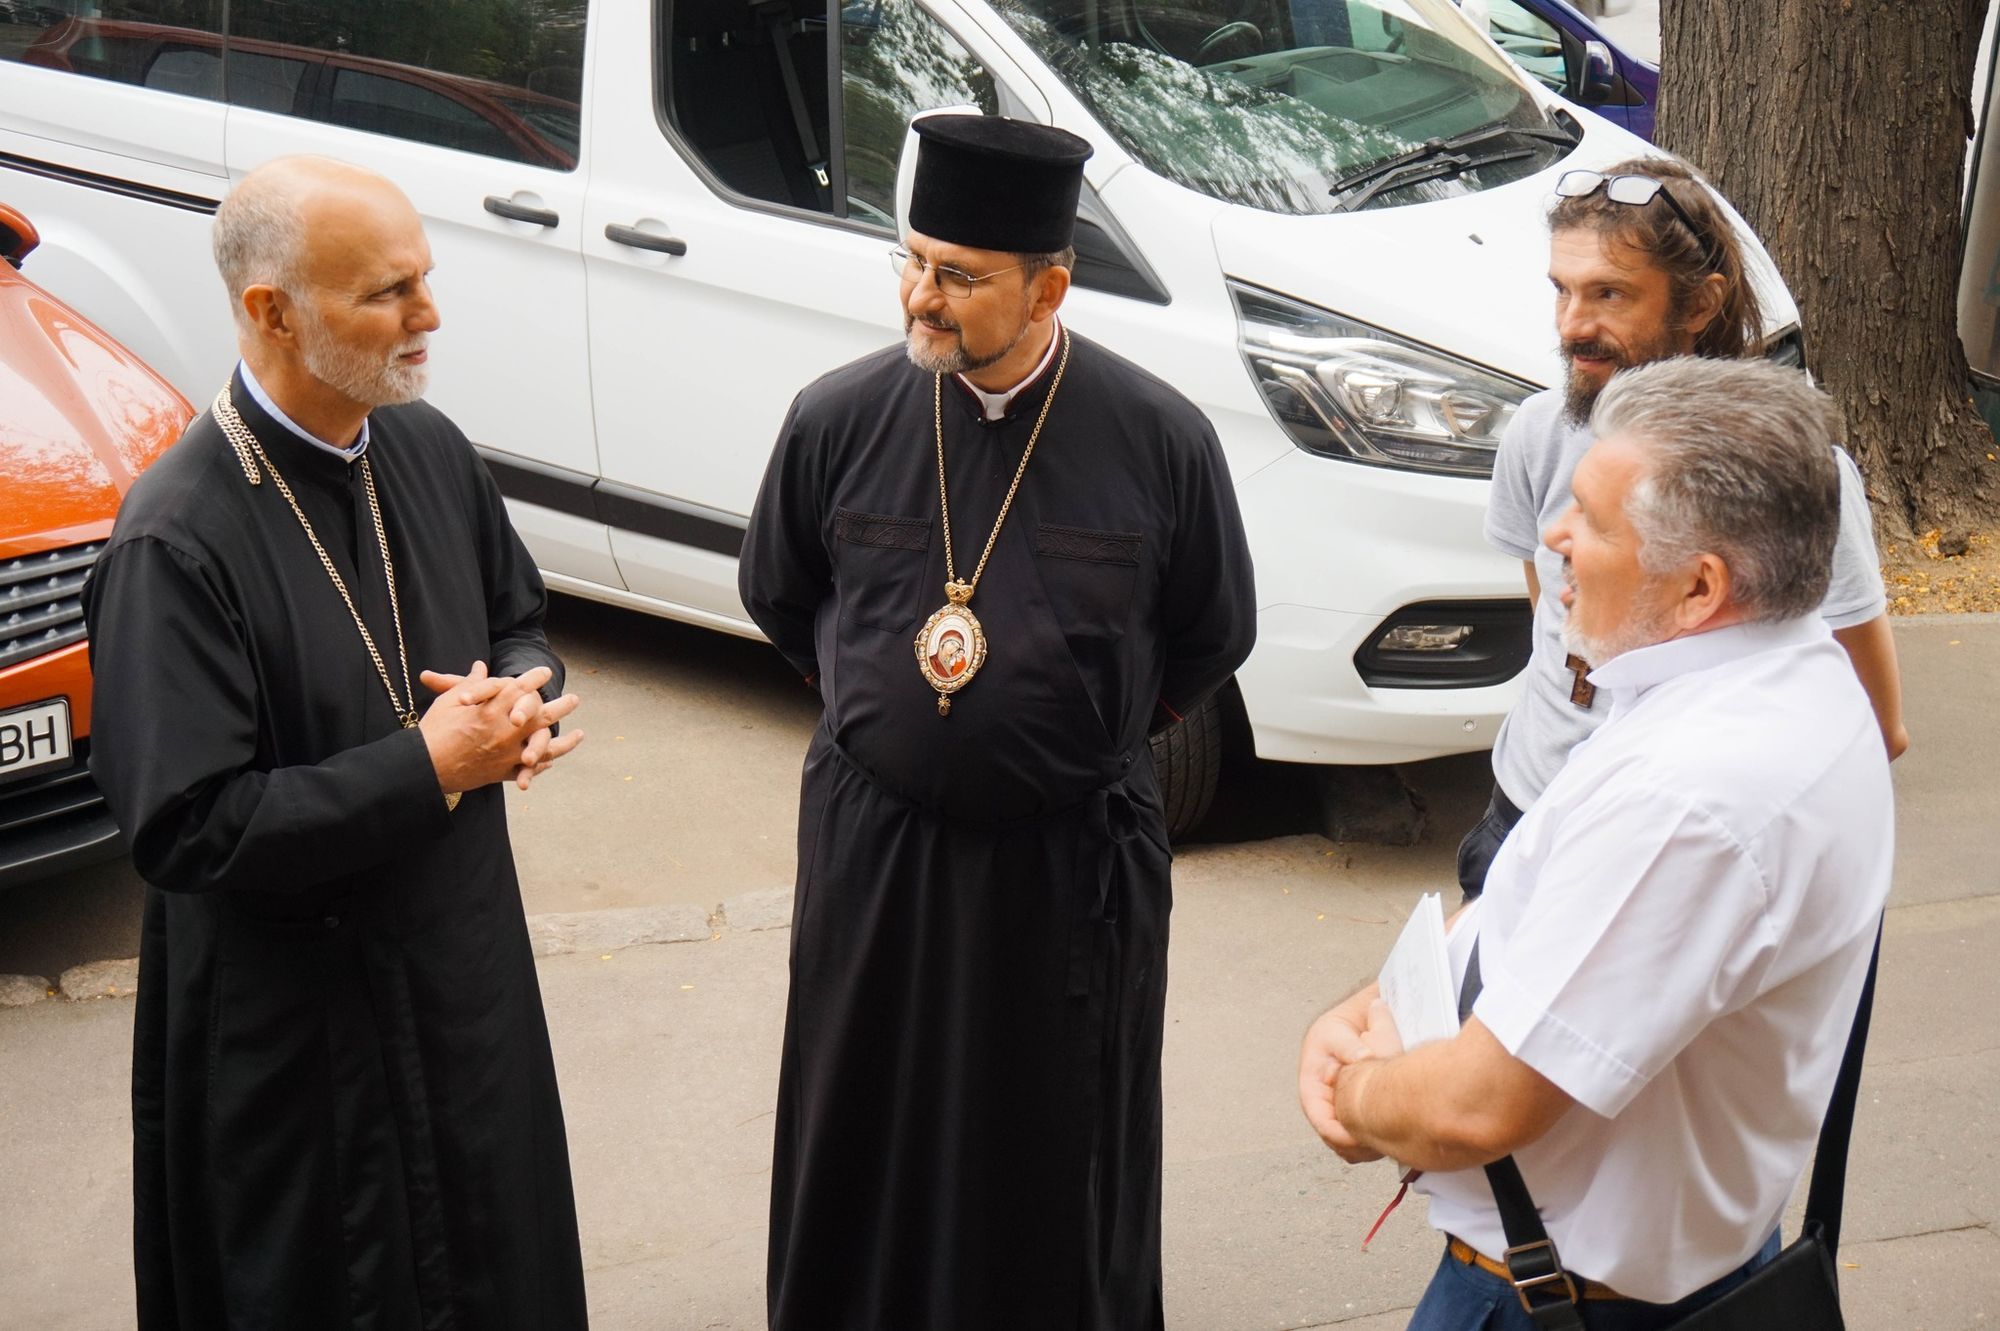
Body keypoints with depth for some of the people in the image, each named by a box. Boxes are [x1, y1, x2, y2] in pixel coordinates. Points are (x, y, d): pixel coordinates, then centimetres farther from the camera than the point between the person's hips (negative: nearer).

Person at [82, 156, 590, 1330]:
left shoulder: (432, 450, -3)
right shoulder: (178, 541, -25)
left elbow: (519, 617, 13)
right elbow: (187, 829, -26)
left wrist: (522, 701, -10)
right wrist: (428, 768, -24)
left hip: (469, 960, 7)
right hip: (297, 1024, -6)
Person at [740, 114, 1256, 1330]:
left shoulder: (1160, 438, -13)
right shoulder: (838, 420, -9)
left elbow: (1213, 637, 3)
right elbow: (779, 600, 9)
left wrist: (1089, 727, 9)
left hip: (1074, 861, -1)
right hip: (874, 849, 1)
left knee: (1060, 1153, 14)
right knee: (870, 1139, 16)